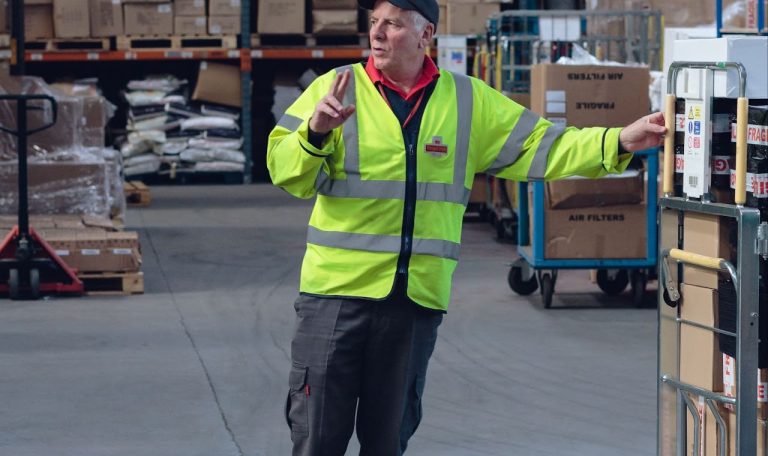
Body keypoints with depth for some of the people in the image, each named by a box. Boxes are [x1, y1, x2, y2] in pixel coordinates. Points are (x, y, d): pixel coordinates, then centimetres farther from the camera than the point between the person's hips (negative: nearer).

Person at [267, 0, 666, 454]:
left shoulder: (469, 101, 7)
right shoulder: (336, 88, 0)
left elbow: (539, 147, 7)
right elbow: (286, 171, -6)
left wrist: (620, 142, -4)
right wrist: (315, 133, -26)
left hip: (418, 297, 2)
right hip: (336, 288, -2)